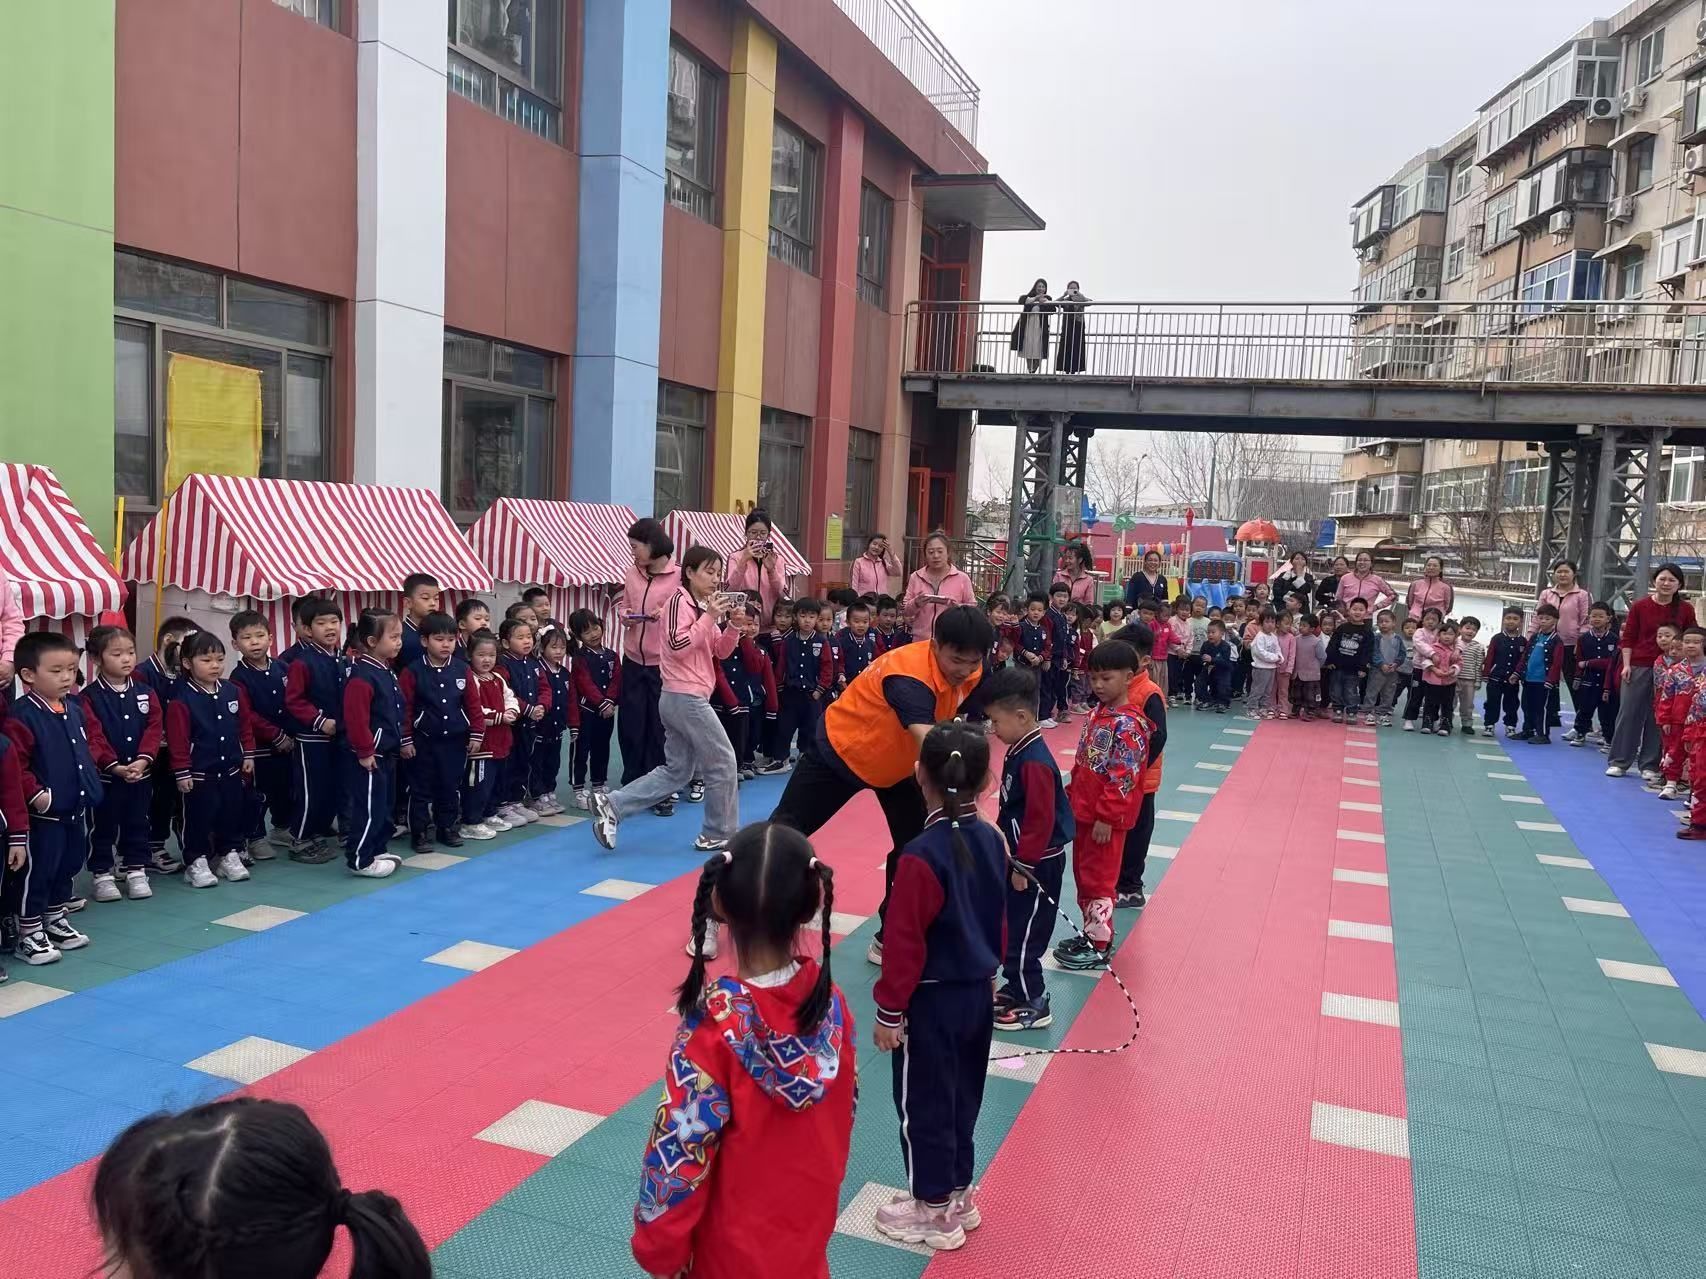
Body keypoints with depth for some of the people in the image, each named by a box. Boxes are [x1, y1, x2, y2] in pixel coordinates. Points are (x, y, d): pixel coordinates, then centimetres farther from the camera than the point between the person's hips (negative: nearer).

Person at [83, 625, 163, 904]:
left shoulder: (145, 693, 3)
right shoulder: (90, 696, -9)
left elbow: (155, 728, -4)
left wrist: (143, 759, -18)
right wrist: (114, 765, -22)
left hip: (141, 773, 4)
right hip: (105, 775, -3)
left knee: (137, 824, 12)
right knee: (104, 826, 8)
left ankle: (136, 871, 23)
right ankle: (103, 875, 19)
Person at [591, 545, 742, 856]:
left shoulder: (700, 606, 16)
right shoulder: (680, 601, -12)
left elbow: (721, 651, 16)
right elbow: (678, 646, -23)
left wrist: (733, 625, -1)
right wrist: (709, 618, -22)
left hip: (679, 699, 10)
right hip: (687, 698, -10)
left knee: (676, 771, 13)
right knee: (723, 764, -1)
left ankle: (612, 805, 9)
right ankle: (720, 835, 10)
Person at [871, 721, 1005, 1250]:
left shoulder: (921, 856, -26)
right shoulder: (993, 840, -5)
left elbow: (905, 942, -20)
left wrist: (889, 1011, -10)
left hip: (932, 1003, -7)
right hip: (978, 995, 7)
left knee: (923, 1106, 11)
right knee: (962, 1098, 22)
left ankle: (935, 1212, 26)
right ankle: (957, 1194, 38)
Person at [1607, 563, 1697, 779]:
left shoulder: (1686, 610, 3)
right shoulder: (1640, 606, 1)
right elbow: (1628, 638, 3)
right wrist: (1626, 665, -5)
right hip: (1639, 667, -1)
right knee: (1629, 713, 3)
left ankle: (1650, 765, 13)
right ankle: (1619, 762, 11)